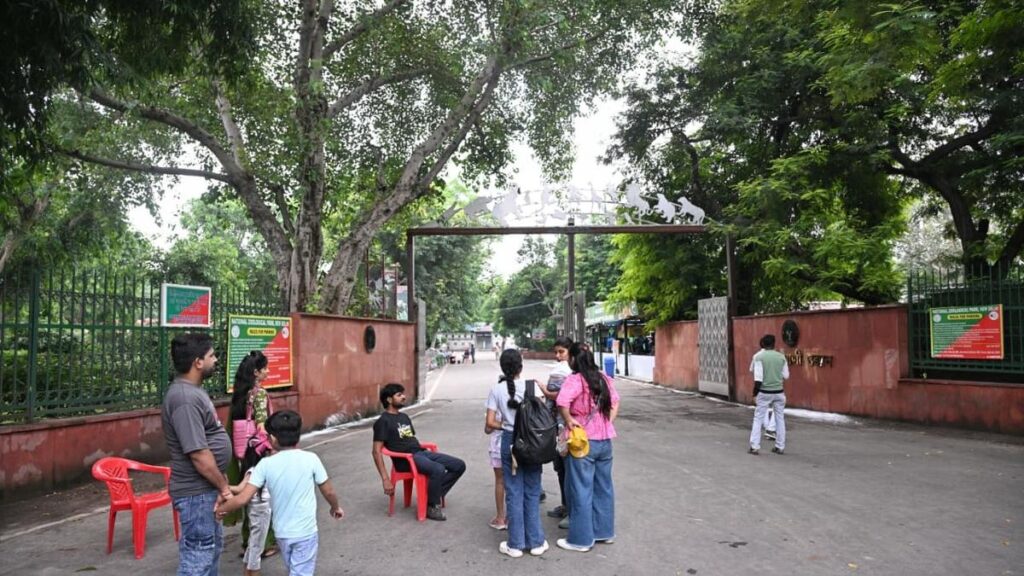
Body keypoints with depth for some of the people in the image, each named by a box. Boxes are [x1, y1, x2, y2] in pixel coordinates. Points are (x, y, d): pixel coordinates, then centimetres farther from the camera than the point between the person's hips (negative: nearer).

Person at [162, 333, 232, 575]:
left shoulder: (194, 391, 8)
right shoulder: (185, 398, -24)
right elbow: (199, 455, -25)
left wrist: (221, 482, 15)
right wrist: (224, 488, -15)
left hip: (206, 488, 10)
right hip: (197, 491, -10)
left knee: (213, 544, 22)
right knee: (197, 556, -1)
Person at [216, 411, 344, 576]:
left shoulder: (265, 464, -9)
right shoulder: (310, 459, -11)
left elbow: (243, 499, -11)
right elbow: (328, 491, -1)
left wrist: (220, 509, 7)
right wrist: (336, 507, 18)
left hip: (282, 533, 3)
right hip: (305, 532, -3)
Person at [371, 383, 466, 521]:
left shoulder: (404, 417, 22)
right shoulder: (383, 421, -5)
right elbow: (376, 451, -12)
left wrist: (431, 456, 16)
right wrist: (385, 479, -19)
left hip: (421, 452, 8)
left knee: (459, 465, -4)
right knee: (438, 469, -34)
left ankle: (434, 494, 3)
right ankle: (432, 507, -13)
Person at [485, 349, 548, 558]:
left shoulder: (496, 389, -3)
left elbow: (490, 423, -5)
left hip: (509, 442, 1)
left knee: (514, 493, 8)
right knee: (532, 493, 10)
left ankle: (515, 544, 15)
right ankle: (535, 542, 18)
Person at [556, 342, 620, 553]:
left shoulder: (575, 379, -15)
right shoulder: (603, 378, 7)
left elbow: (562, 401, -31)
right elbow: (615, 401, 16)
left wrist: (568, 420, -17)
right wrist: (608, 422, 10)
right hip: (605, 440, 7)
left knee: (581, 491, 3)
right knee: (604, 487, 17)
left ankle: (581, 539, 12)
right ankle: (605, 531, 29)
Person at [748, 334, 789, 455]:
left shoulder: (759, 356, -8)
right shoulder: (781, 357, 1)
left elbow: (757, 377, -12)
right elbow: (786, 375, 4)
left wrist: (755, 390, -1)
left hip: (764, 392, -3)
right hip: (778, 392, 3)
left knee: (758, 419, 4)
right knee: (780, 419, 14)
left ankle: (755, 447, 1)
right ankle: (780, 447, 17)